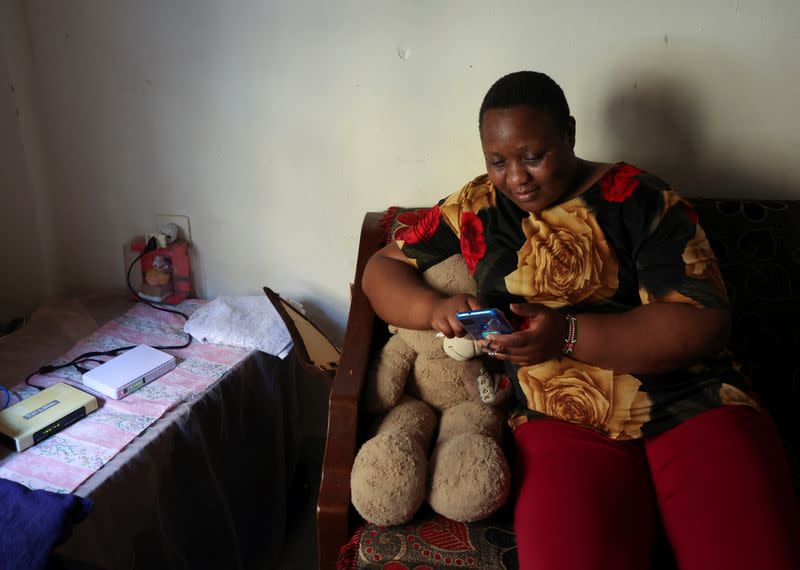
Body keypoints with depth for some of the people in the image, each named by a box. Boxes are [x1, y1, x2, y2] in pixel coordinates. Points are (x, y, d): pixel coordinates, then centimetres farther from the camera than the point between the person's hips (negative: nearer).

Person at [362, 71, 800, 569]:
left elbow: (704, 323, -8)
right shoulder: (476, 210, 8)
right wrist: (434, 308, -10)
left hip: (695, 408, 0)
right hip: (564, 423, 1)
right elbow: (383, 268, 13)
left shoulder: (642, 199, -1)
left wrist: (568, 336, -21)